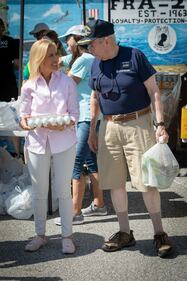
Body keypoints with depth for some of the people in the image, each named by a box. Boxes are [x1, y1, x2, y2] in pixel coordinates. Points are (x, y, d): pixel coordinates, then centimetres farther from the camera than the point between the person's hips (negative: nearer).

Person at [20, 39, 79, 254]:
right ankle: (40, 235, 26)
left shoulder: (67, 82, -2)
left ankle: (67, 236, 16)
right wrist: (25, 122, -18)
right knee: (39, 192, 11)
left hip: (63, 141, -1)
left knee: (64, 190, 4)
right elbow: (23, 115, 5)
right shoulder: (29, 86, 0)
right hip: (37, 141, 2)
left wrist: (64, 125, -21)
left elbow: (74, 113, -1)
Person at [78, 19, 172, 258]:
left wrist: (160, 124, -14)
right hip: (109, 127, 5)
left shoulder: (135, 57, -8)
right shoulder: (96, 64, 7)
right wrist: (92, 130, 16)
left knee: (146, 181, -3)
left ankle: (159, 233, 12)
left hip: (138, 124, -5)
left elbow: (153, 92, -6)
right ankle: (125, 233, 21)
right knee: (115, 182, 7)